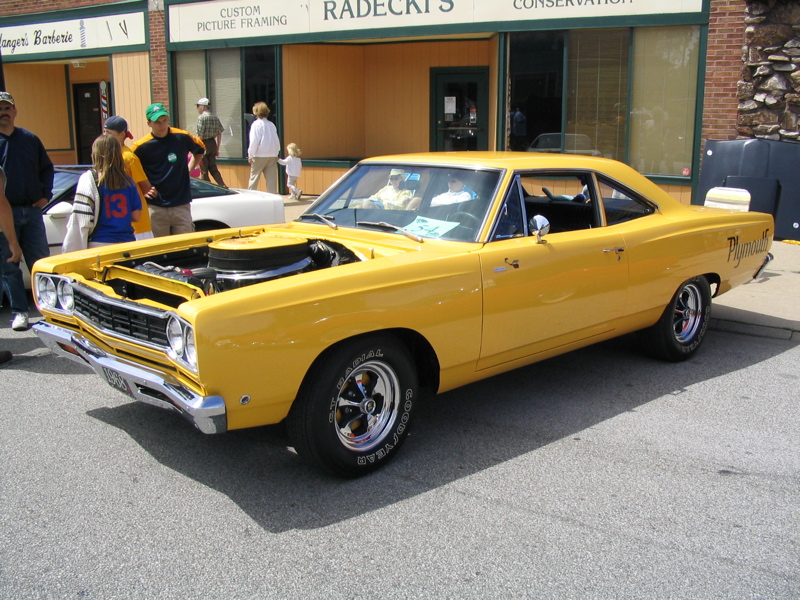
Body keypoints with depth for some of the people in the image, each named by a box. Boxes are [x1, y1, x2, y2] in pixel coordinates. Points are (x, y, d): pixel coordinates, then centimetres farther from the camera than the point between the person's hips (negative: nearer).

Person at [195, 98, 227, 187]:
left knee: (204, 171, 3)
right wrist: (217, 149, 18)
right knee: (213, 168, 14)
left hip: (204, 144, -7)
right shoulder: (215, 117, 8)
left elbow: (200, 135, -16)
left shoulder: (201, 117, -12)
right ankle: (223, 186, 3)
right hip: (213, 143, 7)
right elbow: (219, 134, 12)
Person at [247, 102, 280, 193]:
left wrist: (250, 155, -7)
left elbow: (254, 141, -11)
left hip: (260, 155, -5)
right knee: (272, 178, 3)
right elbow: (277, 140, 13)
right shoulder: (272, 124, 10)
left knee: (254, 176, 5)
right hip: (273, 154, 5)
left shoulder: (256, 124, -7)